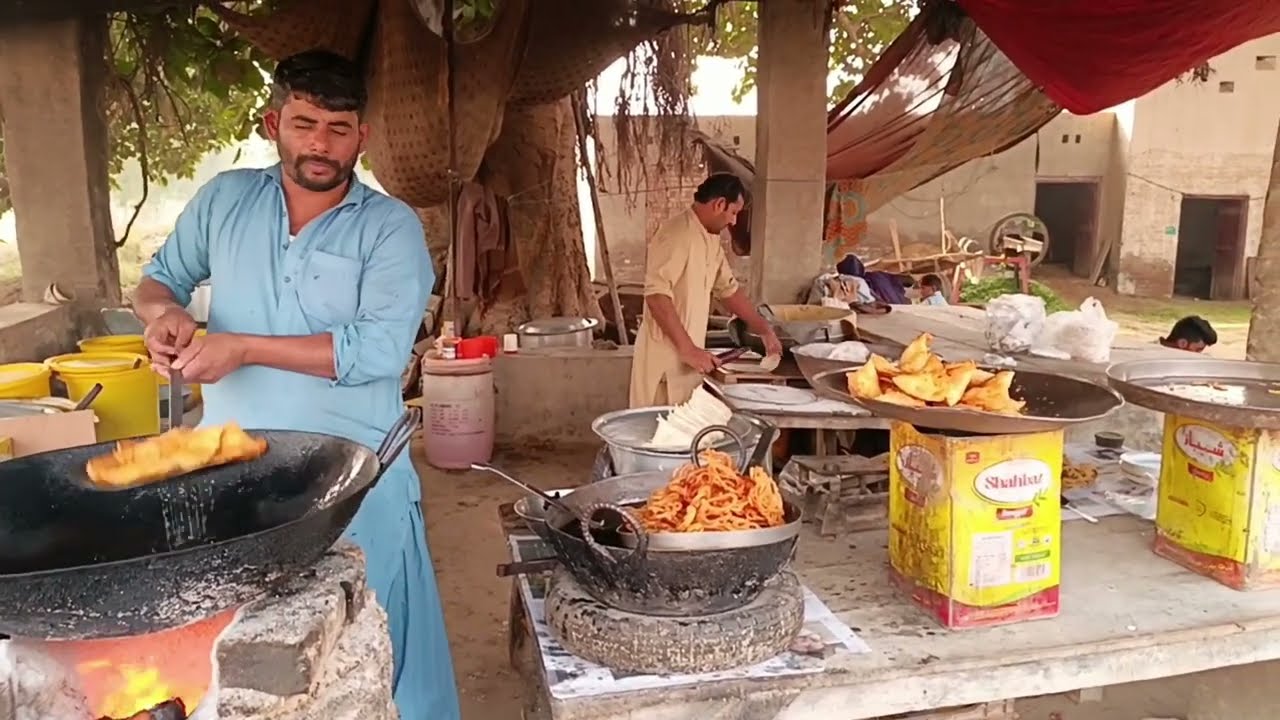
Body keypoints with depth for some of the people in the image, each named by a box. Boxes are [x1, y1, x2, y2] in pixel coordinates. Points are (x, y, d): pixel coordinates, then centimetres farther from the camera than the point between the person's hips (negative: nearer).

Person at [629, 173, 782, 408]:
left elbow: (728, 289, 24)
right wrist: (687, 348, -23)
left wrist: (764, 330, 24)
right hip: (667, 355, -9)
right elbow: (656, 294, -24)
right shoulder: (677, 234, -17)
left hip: (688, 354, 9)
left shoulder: (710, 239, 14)